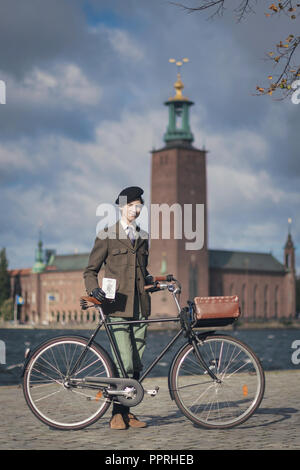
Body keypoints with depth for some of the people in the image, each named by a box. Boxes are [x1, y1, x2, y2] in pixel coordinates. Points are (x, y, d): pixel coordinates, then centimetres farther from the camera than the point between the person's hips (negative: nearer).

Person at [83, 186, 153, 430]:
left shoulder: (143, 236, 17)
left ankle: (127, 411, 16)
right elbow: (90, 270, 3)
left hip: (140, 306, 5)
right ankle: (117, 413, 1)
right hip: (117, 306, -5)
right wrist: (94, 289, -15)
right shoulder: (107, 235, 2)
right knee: (125, 362, -12)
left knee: (137, 363, 5)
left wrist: (156, 281, 9)